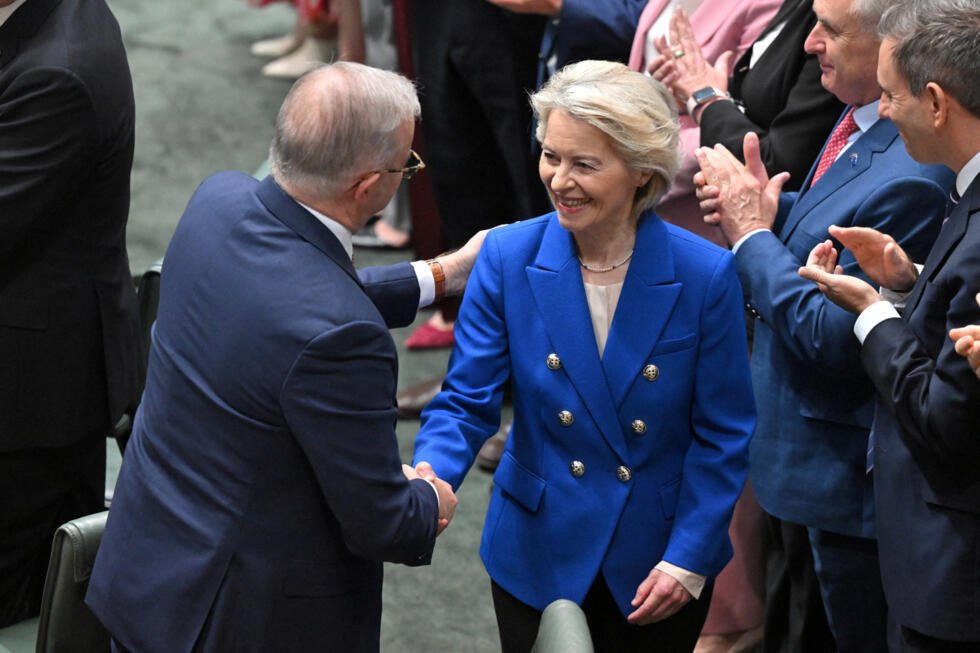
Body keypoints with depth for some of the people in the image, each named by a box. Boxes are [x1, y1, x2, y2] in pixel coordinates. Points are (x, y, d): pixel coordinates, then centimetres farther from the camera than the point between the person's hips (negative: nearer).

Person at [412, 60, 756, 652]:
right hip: (539, 556, 1)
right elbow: (468, 401, -8)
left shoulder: (706, 275, -14)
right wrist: (429, 475, -28)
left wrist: (689, 559, -11)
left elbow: (723, 434, -8)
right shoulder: (508, 258, -10)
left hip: (659, 561, -1)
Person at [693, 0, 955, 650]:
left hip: (849, 471, -10)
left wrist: (754, 233, -18)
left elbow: (834, 340, -28)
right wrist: (768, 208, -8)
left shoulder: (911, 177, -32)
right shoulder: (860, 122, -1)